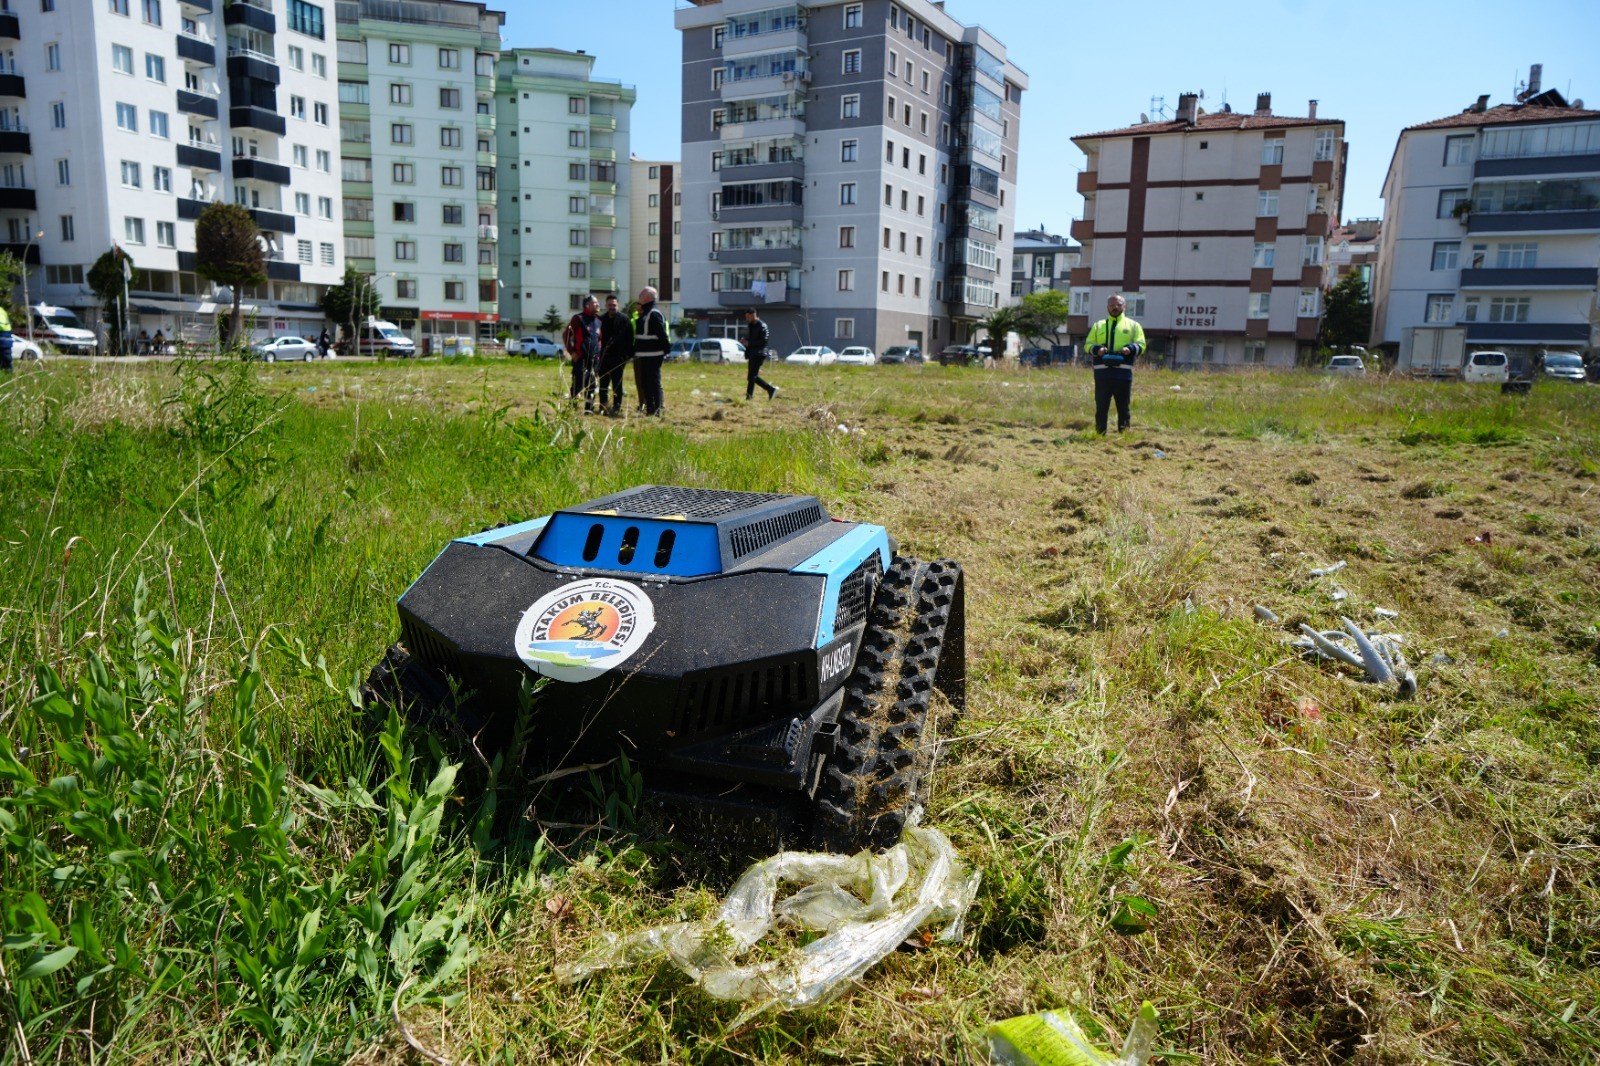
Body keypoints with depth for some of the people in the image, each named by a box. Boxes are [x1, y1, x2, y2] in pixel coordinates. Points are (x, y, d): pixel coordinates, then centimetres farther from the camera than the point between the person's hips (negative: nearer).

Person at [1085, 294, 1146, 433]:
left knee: (1123, 406, 2)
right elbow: (1088, 344, 15)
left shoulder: (1133, 325, 16)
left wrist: (1131, 349, -14)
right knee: (1101, 406, 0)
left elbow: (1141, 345, 8)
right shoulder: (1098, 325, 20)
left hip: (1123, 371, -1)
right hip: (1102, 371, 1)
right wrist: (1097, 349, -8)